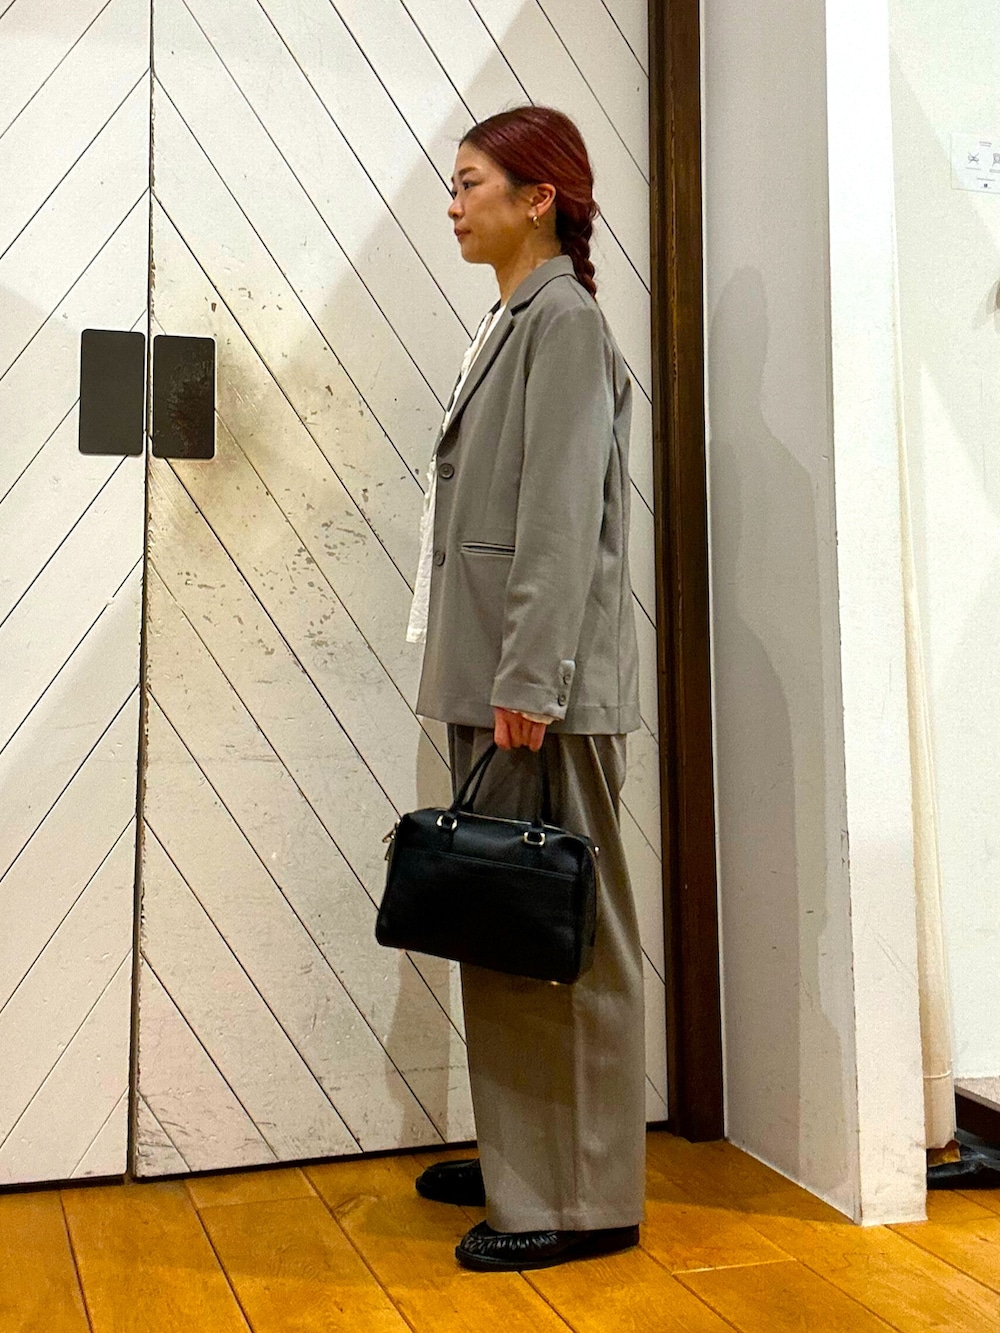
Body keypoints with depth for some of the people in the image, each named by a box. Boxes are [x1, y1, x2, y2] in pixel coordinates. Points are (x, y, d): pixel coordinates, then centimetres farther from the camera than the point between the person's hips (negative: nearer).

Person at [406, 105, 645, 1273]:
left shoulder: (566, 319, -6)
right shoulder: (509, 324, 20)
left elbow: (563, 517, -16)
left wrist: (529, 680, -21)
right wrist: (484, 675, 14)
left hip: (542, 686, -9)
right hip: (487, 674, 9)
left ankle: (586, 1198, 8)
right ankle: (521, 1159, 26)